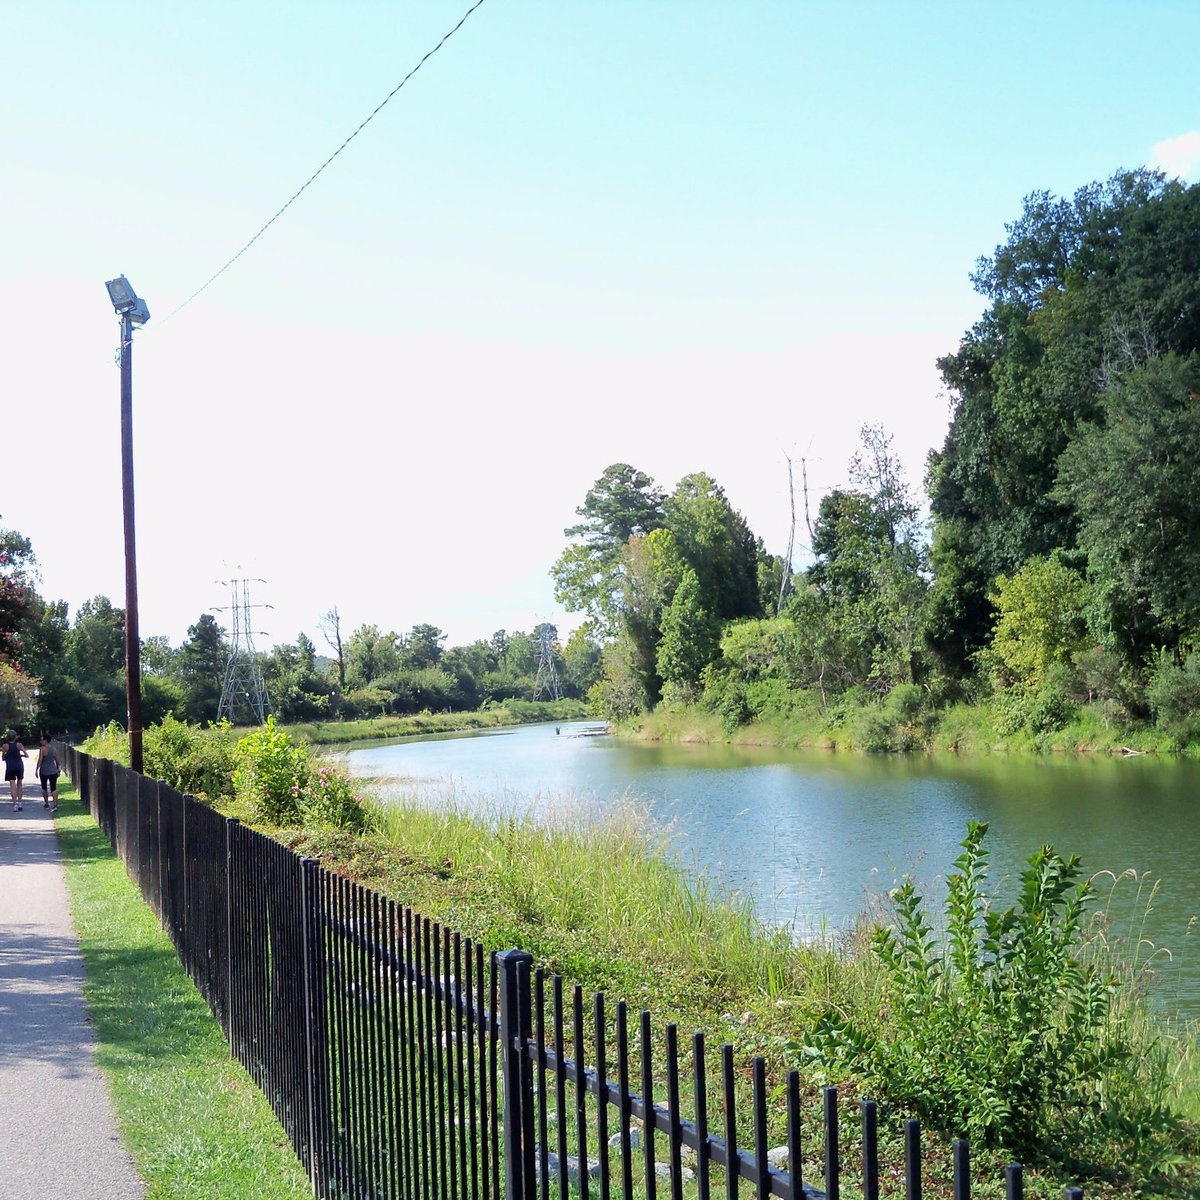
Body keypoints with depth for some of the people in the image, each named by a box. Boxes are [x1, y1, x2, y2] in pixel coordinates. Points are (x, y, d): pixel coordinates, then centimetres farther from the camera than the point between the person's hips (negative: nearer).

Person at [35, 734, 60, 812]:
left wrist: (36, 770, -10)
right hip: (53, 772, 3)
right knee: (54, 788, 1)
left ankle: (46, 803, 23)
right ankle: (55, 805, -10)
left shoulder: (42, 749, -12)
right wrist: (58, 770, 19)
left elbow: (40, 760, -16)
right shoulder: (54, 749, 3)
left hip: (44, 771, -3)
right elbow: (57, 760, 8)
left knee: (44, 788, 15)